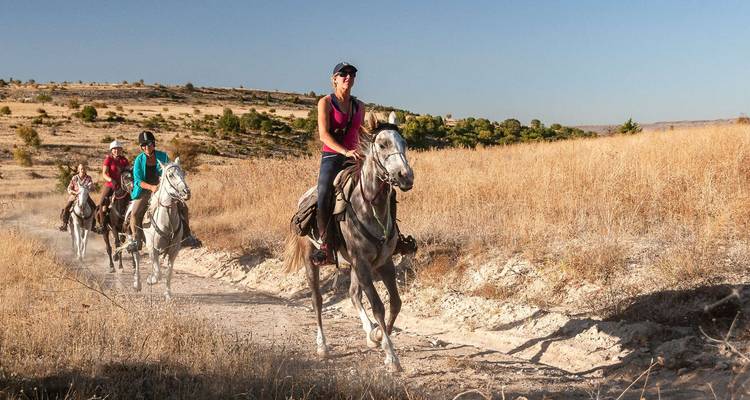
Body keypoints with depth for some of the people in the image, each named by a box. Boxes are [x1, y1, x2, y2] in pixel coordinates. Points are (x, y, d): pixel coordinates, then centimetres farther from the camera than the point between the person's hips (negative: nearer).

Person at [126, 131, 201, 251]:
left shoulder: (162, 156, -3)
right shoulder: (139, 160, -7)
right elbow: (138, 181, -14)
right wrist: (151, 187, -31)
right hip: (145, 190, -2)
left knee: (183, 207, -8)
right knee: (135, 213, -21)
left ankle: (186, 237, 6)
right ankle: (136, 240, -2)